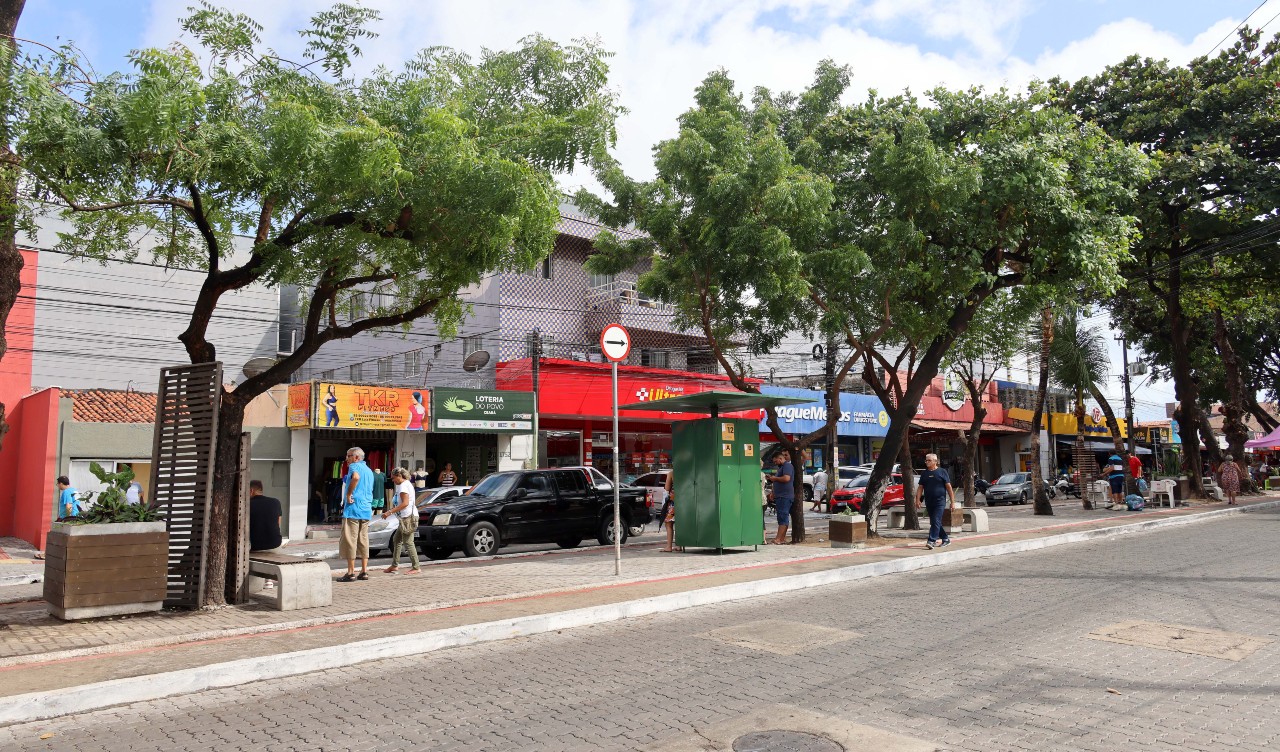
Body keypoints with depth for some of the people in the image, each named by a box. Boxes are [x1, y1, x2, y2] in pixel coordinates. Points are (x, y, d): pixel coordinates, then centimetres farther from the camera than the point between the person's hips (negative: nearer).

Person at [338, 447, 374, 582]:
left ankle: (350, 573, -4)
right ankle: (364, 571, 11)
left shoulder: (354, 466, -6)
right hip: (366, 510, 8)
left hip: (353, 508, -8)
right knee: (363, 540, 11)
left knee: (350, 540, -4)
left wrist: (349, 495, -21)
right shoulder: (369, 470, 21)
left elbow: (356, 477, -29)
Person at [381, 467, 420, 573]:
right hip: (406, 517, 11)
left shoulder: (403, 486, -13)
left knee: (408, 542, -8)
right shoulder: (407, 484, 18)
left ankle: (416, 567, -6)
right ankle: (395, 565, 20)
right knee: (396, 539, 15)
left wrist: (390, 512, -23)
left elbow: (405, 503, -23)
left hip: (408, 517, -11)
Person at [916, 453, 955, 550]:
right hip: (929, 502, 6)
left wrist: (952, 501, -4)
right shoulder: (924, 473, 11)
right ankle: (945, 539, 26)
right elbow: (920, 487, 10)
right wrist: (917, 499, -3)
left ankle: (931, 541, -18)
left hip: (940, 501, -6)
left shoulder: (942, 472, -1)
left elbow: (949, 487, -1)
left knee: (936, 521, -14)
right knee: (934, 522, 12)